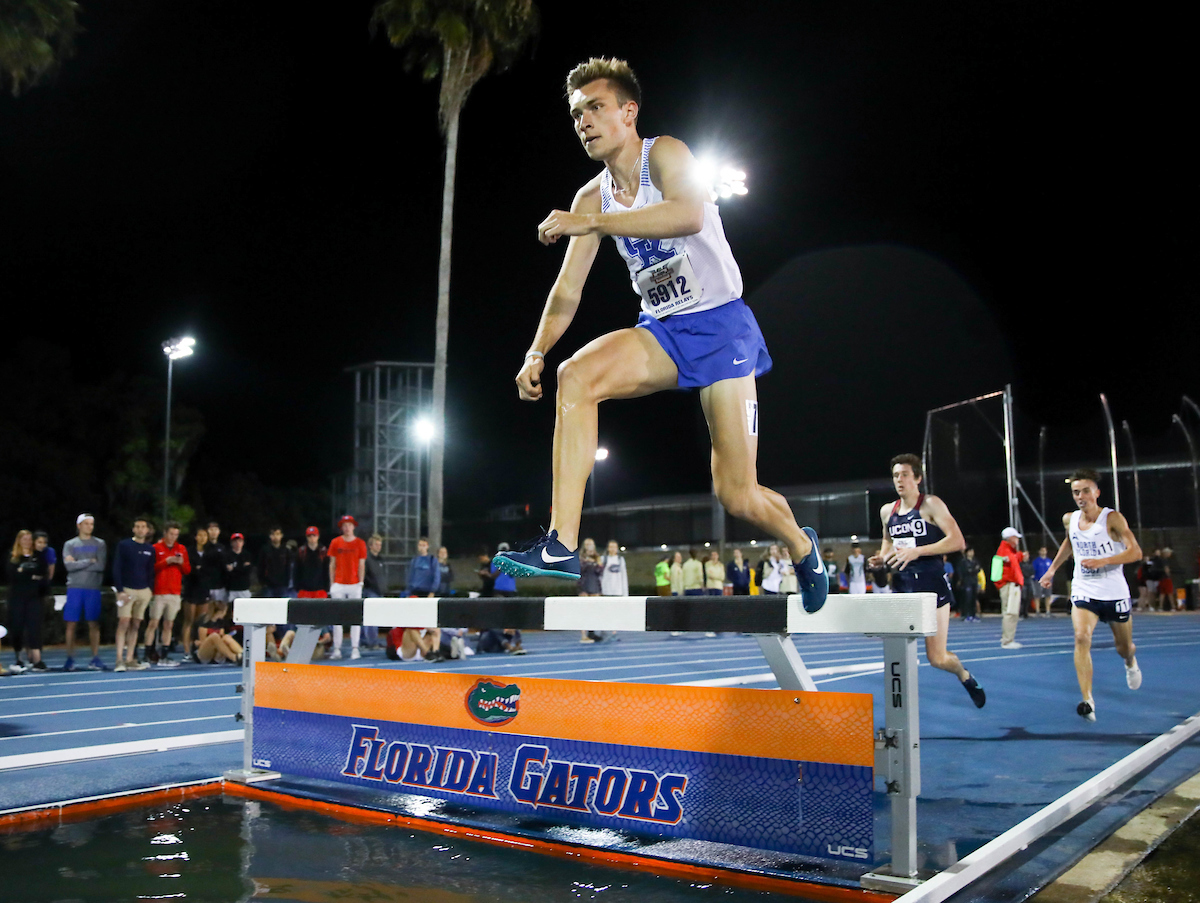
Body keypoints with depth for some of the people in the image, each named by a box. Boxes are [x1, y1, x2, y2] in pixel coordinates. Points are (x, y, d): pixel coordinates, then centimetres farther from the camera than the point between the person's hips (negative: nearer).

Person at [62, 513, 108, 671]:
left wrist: (78, 564, -5)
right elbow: (69, 565, -6)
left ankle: (95, 658, 3)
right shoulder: (70, 544, 10)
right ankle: (70, 659, 5)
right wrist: (90, 561, -7)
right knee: (71, 624, -1)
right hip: (75, 588, 0)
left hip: (93, 588, 0)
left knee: (94, 624, -1)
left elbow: (101, 566, -6)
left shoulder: (99, 544, 9)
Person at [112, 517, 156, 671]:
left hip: (144, 591, 4)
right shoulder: (124, 545, -1)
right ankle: (119, 659, -11)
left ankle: (130, 659, 9)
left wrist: (151, 590, 4)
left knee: (135, 625, 5)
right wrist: (120, 590, -11)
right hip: (126, 589, -4)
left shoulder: (150, 549, 11)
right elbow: (116, 568, -4)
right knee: (124, 623, -11)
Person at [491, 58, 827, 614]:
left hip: (720, 325, -5)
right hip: (661, 331, 5)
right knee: (576, 376, -26)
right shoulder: (592, 198, 7)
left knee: (737, 495, -7)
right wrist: (537, 352, -7)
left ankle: (801, 545, 29)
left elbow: (689, 215, -33)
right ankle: (561, 547, -27)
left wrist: (590, 222, -36)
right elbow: (568, 288, 7)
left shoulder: (665, 153, -10)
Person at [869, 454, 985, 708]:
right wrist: (881, 557, 3)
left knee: (937, 658, 0)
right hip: (903, 586, 4)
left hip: (932, 585, -4)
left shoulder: (931, 505, -7)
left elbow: (957, 541, -17)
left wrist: (917, 551, -26)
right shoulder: (887, 511, 8)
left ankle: (965, 676, 33)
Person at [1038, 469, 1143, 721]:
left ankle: (1130, 663, 56)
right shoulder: (1069, 520, 1)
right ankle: (1087, 700, -26)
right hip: (1084, 592, 2)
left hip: (1114, 593, -2)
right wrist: (1052, 568, 21)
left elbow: (1135, 551, -22)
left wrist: (1102, 561, -33)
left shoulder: (1112, 518, -13)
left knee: (1124, 647, 16)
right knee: (1081, 637, -23)